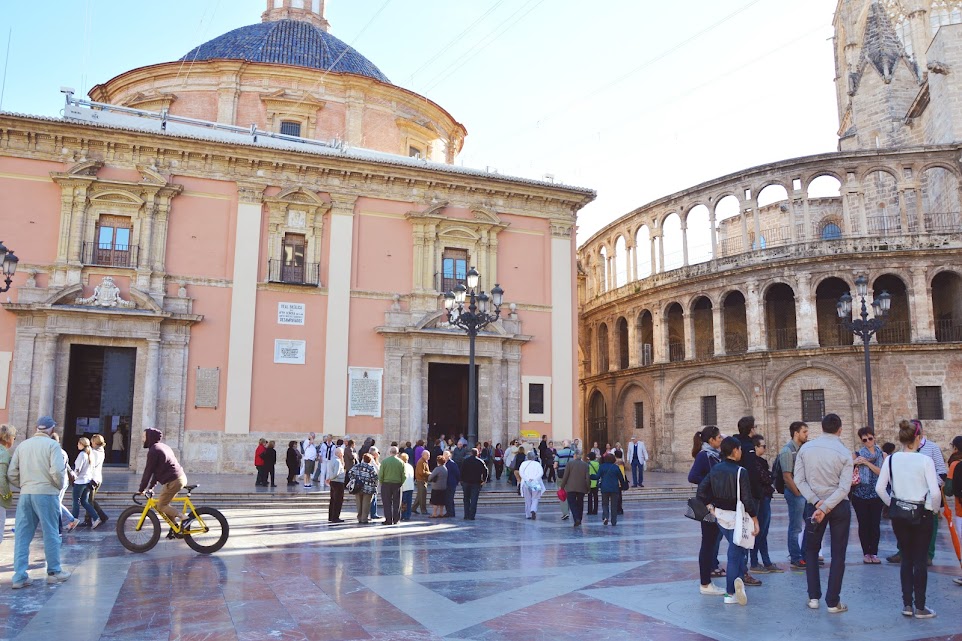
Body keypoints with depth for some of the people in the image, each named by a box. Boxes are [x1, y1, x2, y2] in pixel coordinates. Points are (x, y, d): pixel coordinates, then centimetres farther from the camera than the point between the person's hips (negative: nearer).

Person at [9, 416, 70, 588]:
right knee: (51, 534, 6)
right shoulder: (52, 445, -7)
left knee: (22, 535, 8)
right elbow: (57, 471, -16)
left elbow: (12, 474, 7)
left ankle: (19, 577, 8)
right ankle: (54, 572, 15)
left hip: (25, 494, 5)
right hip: (46, 493, -4)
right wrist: (59, 486, 1)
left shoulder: (22, 445, 9)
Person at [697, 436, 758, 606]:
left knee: (737, 548, 20)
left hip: (720, 515, 6)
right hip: (736, 517, -6)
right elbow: (747, 499, -18)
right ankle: (730, 594, 1)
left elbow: (701, 489, 2)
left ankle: (739, 578, 10)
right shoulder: (740, 471, -17)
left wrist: (710, 506, 10)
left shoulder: (715, 469, 2)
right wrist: (755, 520, -10)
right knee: (735, 554, 3)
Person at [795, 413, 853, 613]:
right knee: (838, 554, 7)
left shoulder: (806, 448, -3)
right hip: (839, 505, -2)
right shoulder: (844, 453, -9)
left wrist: (816, 502, -9)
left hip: (813, 504, 2)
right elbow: (844, 488, -15)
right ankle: (833, 602, 9)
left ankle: (813, 597, 14)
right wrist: (825, 508, -17)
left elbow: (799, 479, -7)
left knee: (811, 550, 16)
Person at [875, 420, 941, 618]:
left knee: (906, 559, 14)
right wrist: (935, 510, 1)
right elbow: (935, 492, -17)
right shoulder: (925, 460, -13)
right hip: (922, 514, -3)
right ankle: (920, 607, 13)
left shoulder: (891, 460, -3)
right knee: (920, 560, 6)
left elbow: (880, 488, -2)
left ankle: (907, 604, 16)